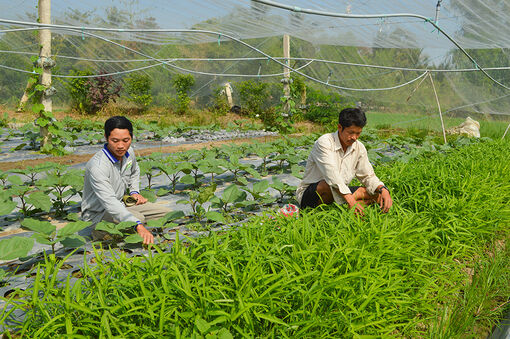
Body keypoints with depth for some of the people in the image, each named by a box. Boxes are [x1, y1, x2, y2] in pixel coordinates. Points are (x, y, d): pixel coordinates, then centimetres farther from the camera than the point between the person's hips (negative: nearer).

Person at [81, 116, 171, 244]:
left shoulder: (129, 152, -6)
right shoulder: (97, 166, -31)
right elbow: (109, 203, -42)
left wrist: (134, 191, 5)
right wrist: (138, 226, -51)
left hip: (121, 203, 8)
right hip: (97, 213, -8)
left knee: (166, 213, 0)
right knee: (139, 218, -34)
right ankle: (101, 233, -8)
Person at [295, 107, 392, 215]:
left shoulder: (359, 148, 2)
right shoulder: (324, 142, -20)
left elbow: (368, 177, 6)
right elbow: (331, 174, -32)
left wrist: (383, 189, -17)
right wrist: (350, 200, -43)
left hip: (339, 194, 7)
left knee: (377, 194, -11)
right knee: (329, 185, -40)